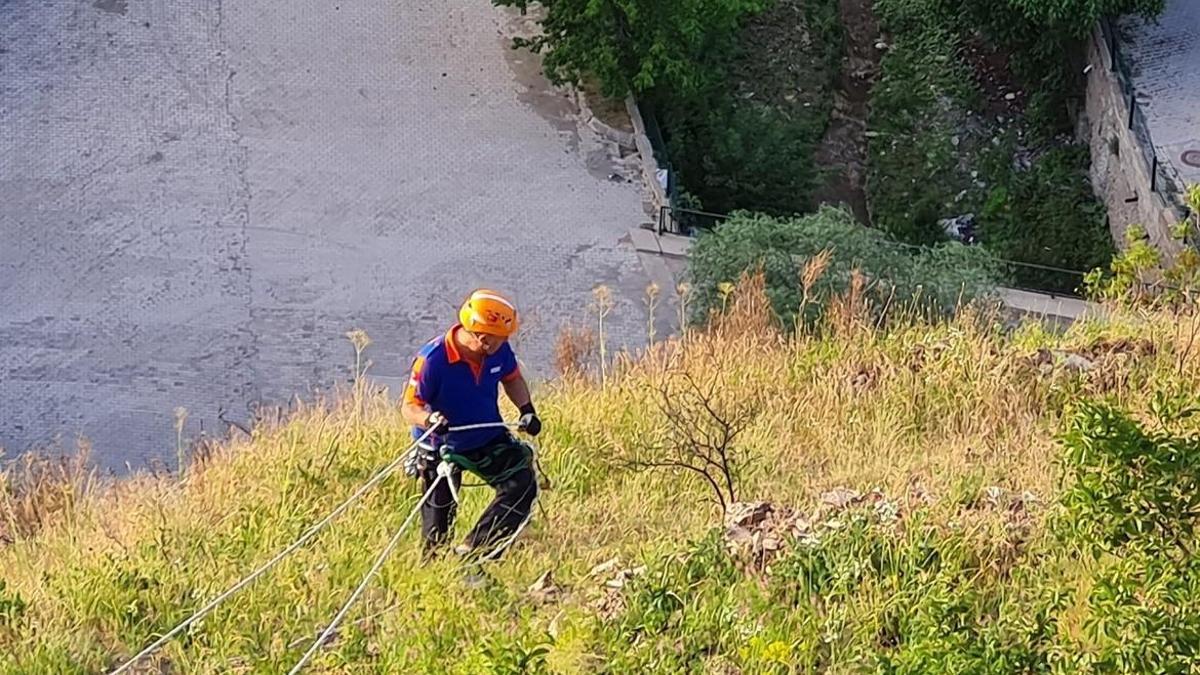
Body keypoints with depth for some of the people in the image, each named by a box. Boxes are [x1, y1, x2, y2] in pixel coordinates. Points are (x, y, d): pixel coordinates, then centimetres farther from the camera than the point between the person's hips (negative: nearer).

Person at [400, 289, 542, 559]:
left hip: (489, 439, 4)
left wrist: (526, 409, -6)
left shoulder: (499, 351, -13)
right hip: (443, 445, -4)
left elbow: (512, 379, 10)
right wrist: (429, 420, -45)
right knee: (438, 528, 8)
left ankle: (472, 551, -15)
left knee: (522, 485, -17)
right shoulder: (432, 359, -29)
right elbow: (409, 407, -23)